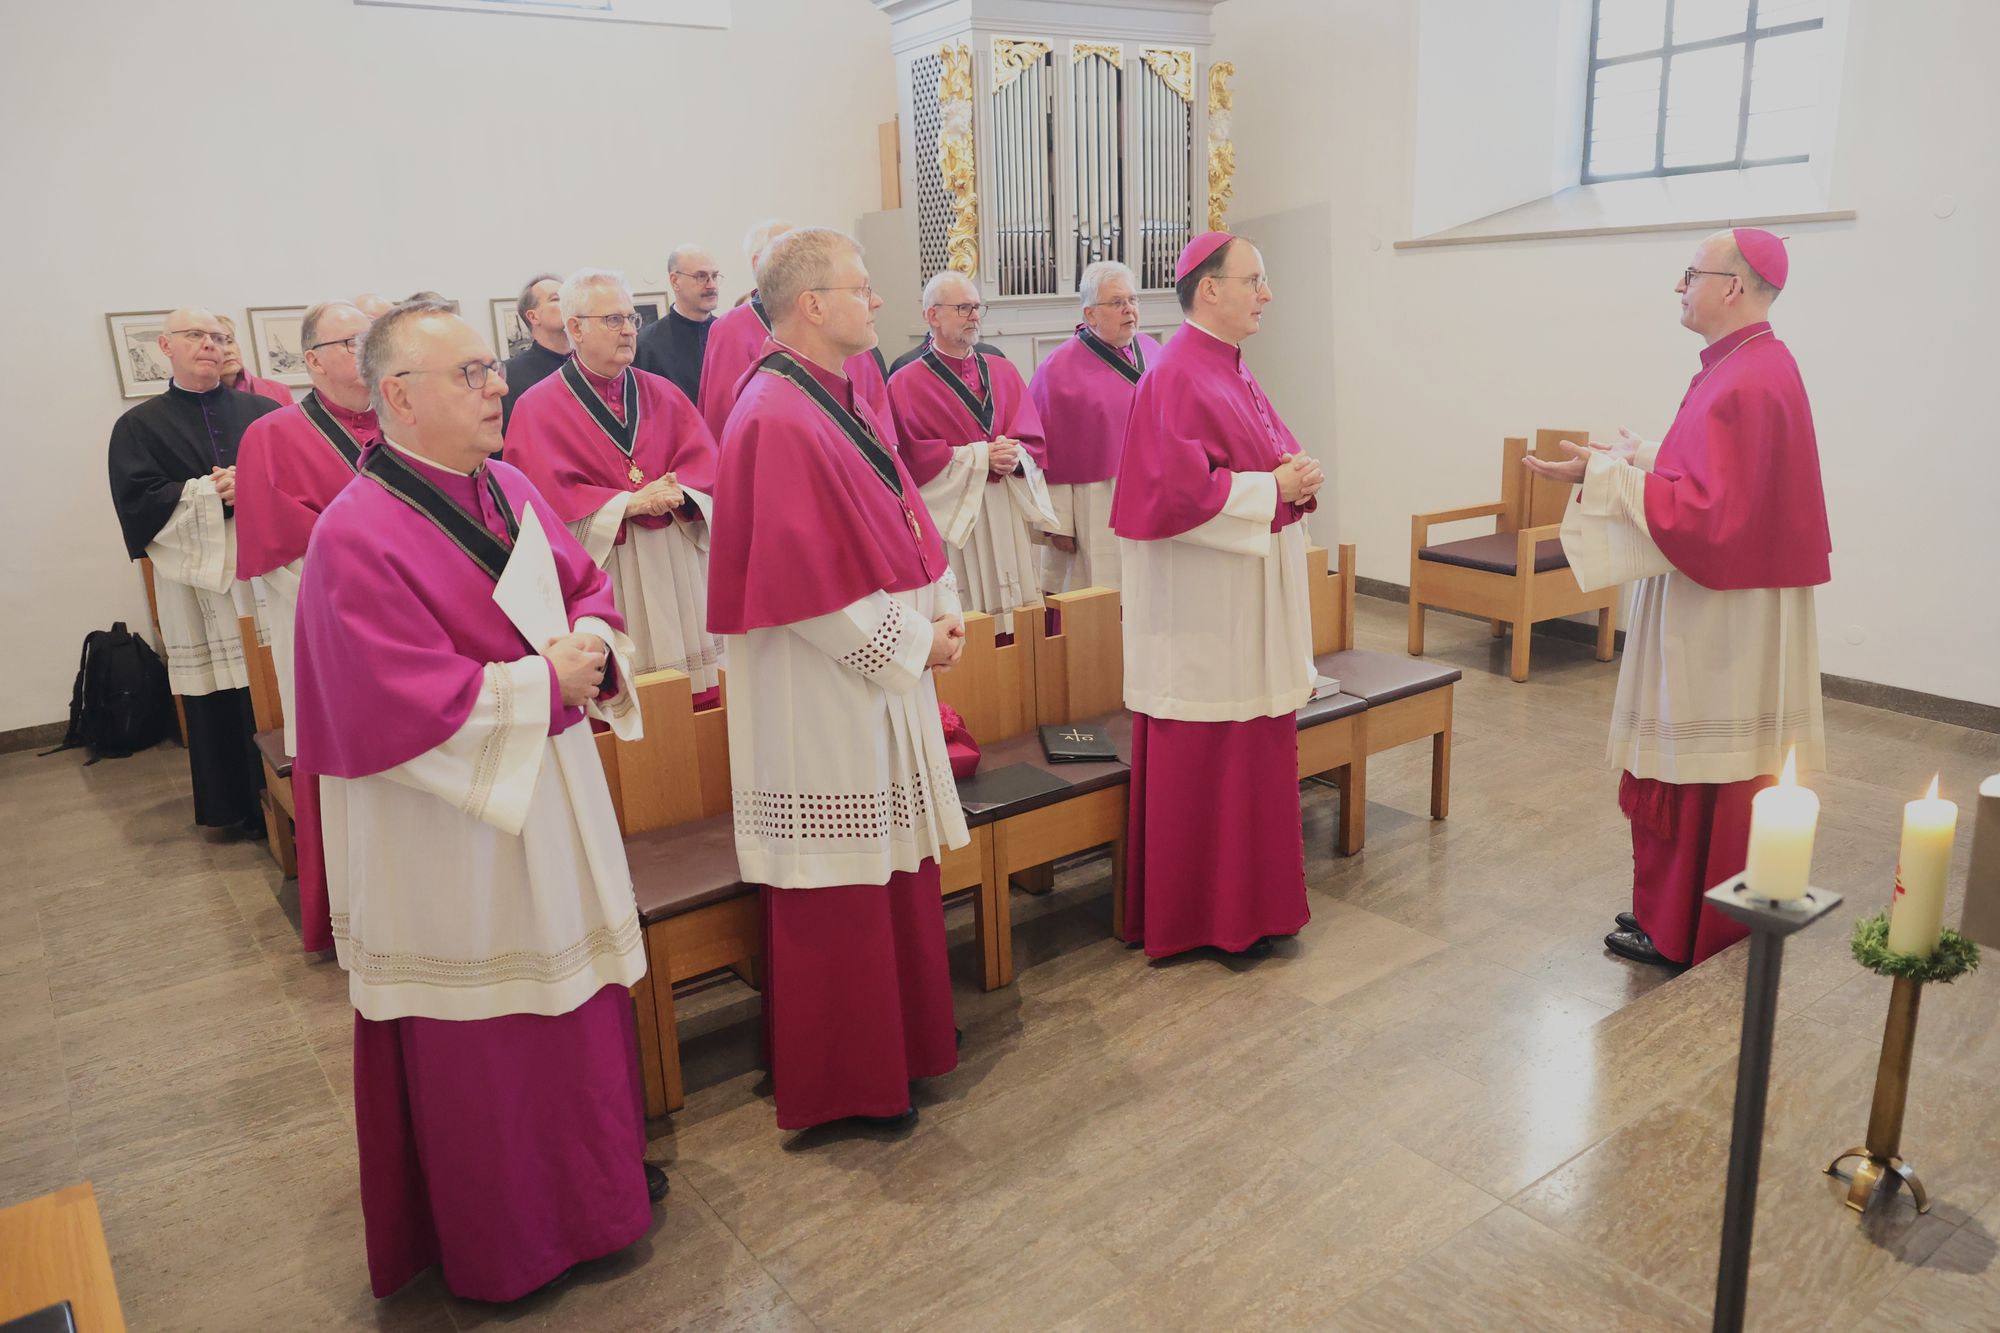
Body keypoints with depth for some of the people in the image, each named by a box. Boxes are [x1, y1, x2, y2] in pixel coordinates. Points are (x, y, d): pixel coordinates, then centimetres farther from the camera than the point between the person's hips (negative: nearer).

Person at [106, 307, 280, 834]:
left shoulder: (262, 411, 12)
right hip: (197, 583, -1)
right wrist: (212, 492, -12)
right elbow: (138, 502, -4)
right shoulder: (139, 426, 8)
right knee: (220, 701, 2)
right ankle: (240, 806, 14)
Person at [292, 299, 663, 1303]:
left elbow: (586, 584, 13)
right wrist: (544, 681, -19)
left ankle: (593, 1168, 42)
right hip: (452, 826, -8)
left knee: (575, 989, 20)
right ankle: (506, 1231, 31)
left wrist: (595, 639, -9)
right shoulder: (358, 536, -21)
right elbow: (407, 708, -25)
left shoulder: (509, 489, 4)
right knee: (479, 1030, 9)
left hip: (553, 796, 8)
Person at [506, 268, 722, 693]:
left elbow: (703, 460, 4)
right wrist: (627, 503, -18)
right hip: (601, 575, -4)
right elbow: (545, 494, -10)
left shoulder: (661, 394, 12)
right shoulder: (538, 408, -1)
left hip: (677, 568, 4)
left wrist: (678, 493, -17)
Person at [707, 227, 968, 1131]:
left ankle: (902, 1035, 38)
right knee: (836, 894, 4)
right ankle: (840, 1085, 22)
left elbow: (898, 519, 16)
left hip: (881, 675, 10)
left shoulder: (843, 399, 11)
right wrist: (912, 641, -15)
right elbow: (808, 582, -24)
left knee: (895, 864, 20)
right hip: (821, 693, -10)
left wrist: (939, 611, 1)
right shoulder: (777, 422, -20)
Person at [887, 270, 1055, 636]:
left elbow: (1033, 438, 9)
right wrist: (980, 456, -13)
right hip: (953, 515, -4)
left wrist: (1014, 456, -13)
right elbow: (914, 458, -10)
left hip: (1010, 513, 5)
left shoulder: (1003, 371, 13)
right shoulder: (906, 384, -2)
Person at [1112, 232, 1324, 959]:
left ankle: (1248, 893, 30)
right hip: (1203, 605, -10)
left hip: (1250, 595, 10)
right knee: (1205, 758, 0)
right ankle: (1204, 916, 14)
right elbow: (1177, 491, -24)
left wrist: (1296, 476, 2)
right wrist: (1271, 488, -17)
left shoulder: (1231, 370, 14)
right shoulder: (1176, 378, -16)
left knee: (1255, 749, 16)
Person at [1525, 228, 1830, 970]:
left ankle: (1685, 936, 12)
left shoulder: (1745, 384, -21)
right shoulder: (1753, 366, 12)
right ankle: (1678, 911, 28)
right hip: (1721, 603, 10)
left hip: (1720, 614, -10)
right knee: (1699, 765, 16)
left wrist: (1607, 478, -22)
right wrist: (1641, 461, 18)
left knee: (1701, 771, 0)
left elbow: (1706, 512, -26)